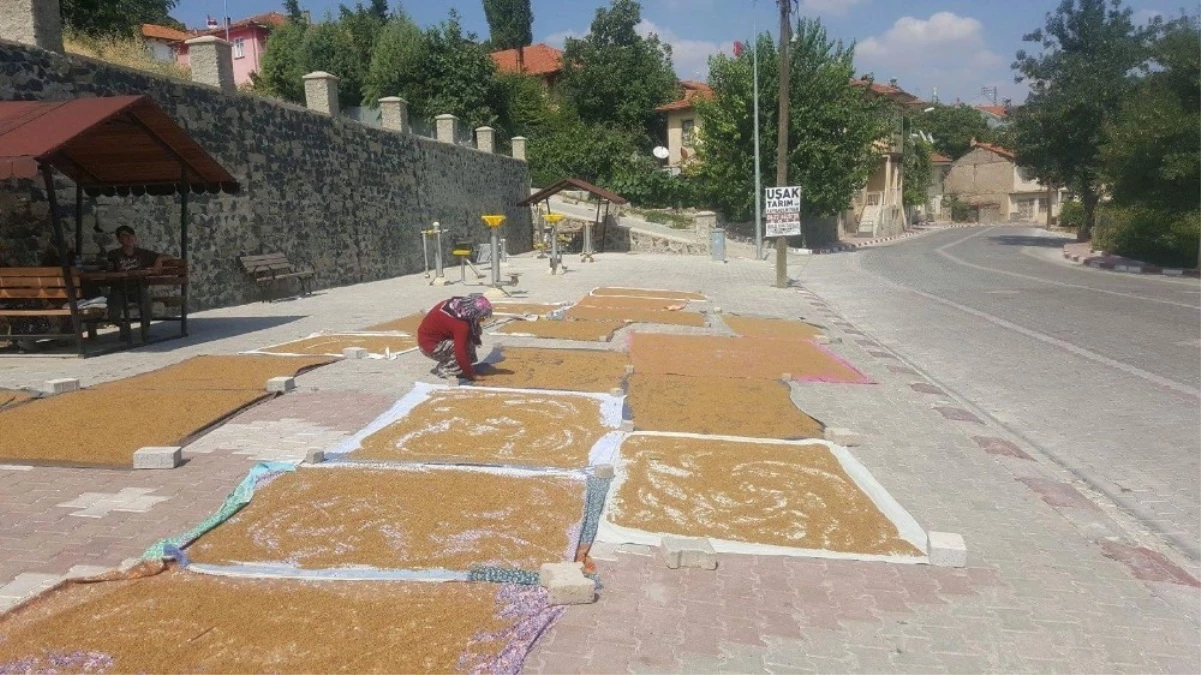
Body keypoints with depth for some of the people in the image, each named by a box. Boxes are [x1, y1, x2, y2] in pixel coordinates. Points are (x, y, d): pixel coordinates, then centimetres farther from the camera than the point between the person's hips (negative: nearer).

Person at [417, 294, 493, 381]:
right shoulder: (460, 325, -32)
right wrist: (470, 374, -20)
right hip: (430, 346, -9)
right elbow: (460, 353, -30)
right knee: (466, 346, -19)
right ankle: (442, 370, -5)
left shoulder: (460, 305, -7)